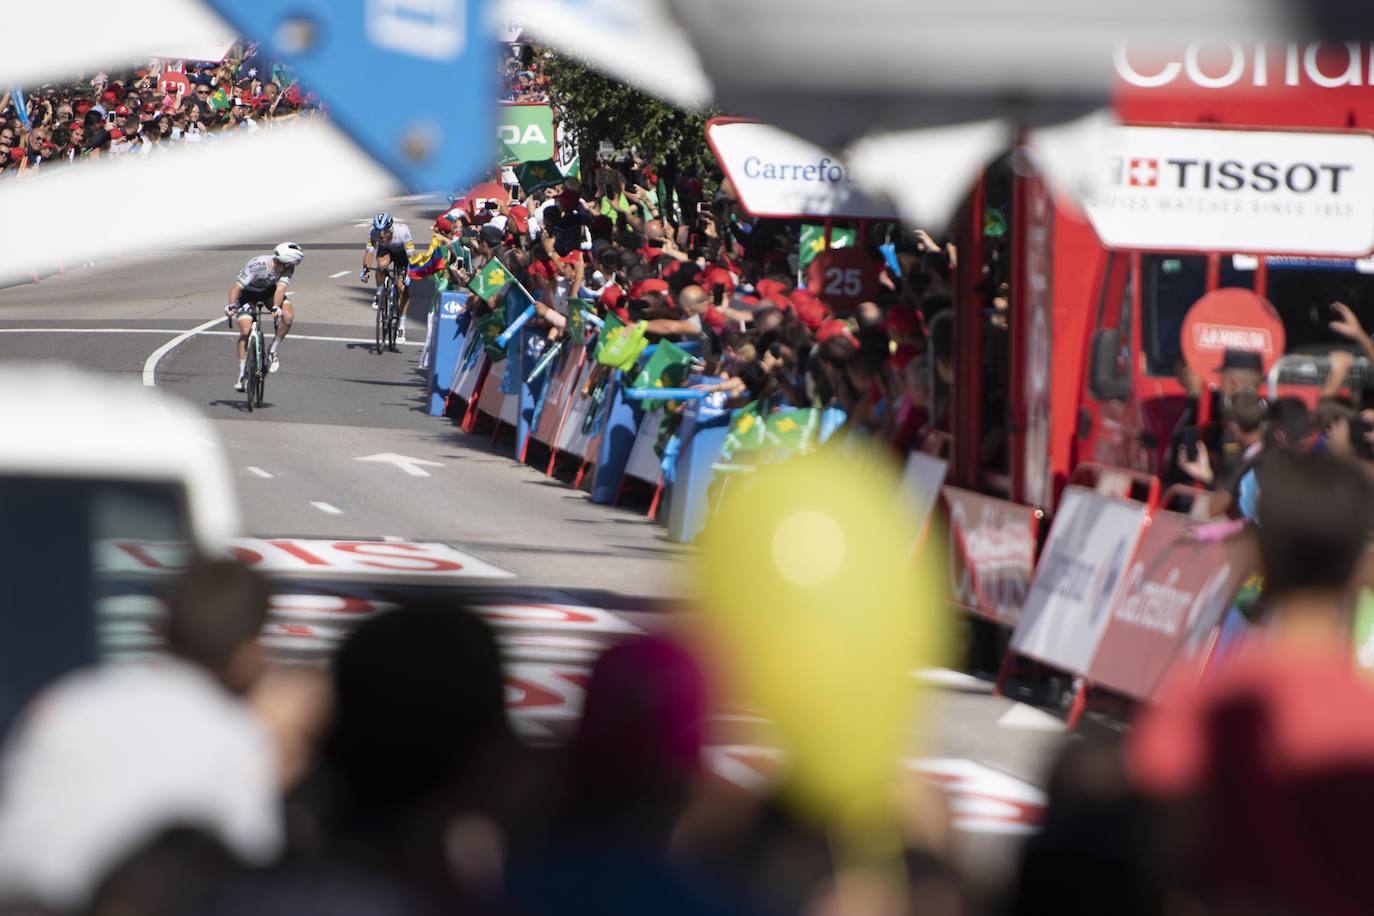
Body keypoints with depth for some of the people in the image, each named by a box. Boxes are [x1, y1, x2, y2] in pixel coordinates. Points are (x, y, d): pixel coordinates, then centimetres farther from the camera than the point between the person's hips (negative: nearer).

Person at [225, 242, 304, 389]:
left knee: (288, 316, -24)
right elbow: (236, 287, -35)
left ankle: (272, 351, -4)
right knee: (245, 331, -18)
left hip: (269, 291, 3)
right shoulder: (257, 266, -36)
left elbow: (280, 288, -35)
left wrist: (276, 308, -54)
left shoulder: (288, 269, -25)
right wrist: (232, 305, -53)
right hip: (248, 293, -3)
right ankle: (242, 375, -8)